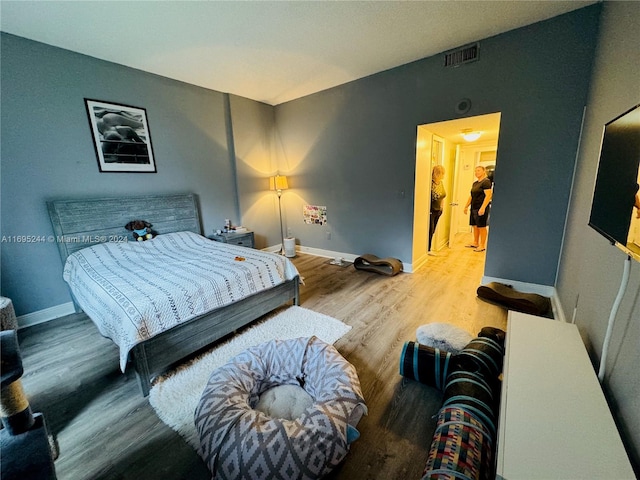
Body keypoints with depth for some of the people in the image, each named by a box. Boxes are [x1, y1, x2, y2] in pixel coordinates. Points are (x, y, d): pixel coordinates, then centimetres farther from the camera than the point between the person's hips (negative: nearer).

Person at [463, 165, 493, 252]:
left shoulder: (486, 182, -9)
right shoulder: (475, 183, 15)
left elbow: (488, 195, -17)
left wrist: (483, 208, -25)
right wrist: (466, 206, 19)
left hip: (481, 208, -8)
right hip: (474, 208, 8)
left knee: (481, 227, -2)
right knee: (475, 226, 13)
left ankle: (482, 246, 6)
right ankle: (475, 243, 24)